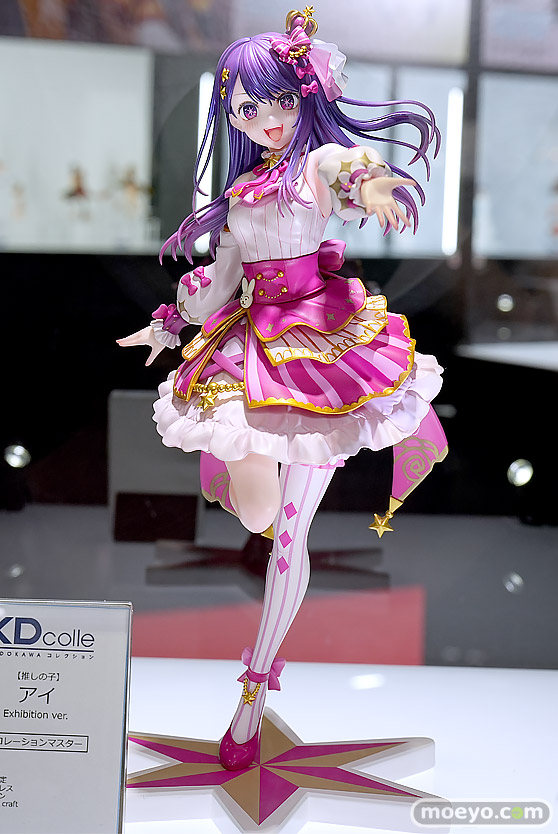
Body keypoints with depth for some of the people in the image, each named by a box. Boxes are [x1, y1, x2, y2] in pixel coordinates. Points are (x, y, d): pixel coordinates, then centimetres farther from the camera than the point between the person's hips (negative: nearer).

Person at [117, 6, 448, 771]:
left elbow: (368, 177, -26)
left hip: (322, 346, -6)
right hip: (253, 349, 6)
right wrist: (170, 324, 30)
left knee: (288, 531, -4)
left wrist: (375, 189, -49)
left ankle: (256, 689, 8)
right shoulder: (242, 189, 15)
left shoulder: (325, 162, -2)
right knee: (258, 510, 2)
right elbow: (222, 277, 22)